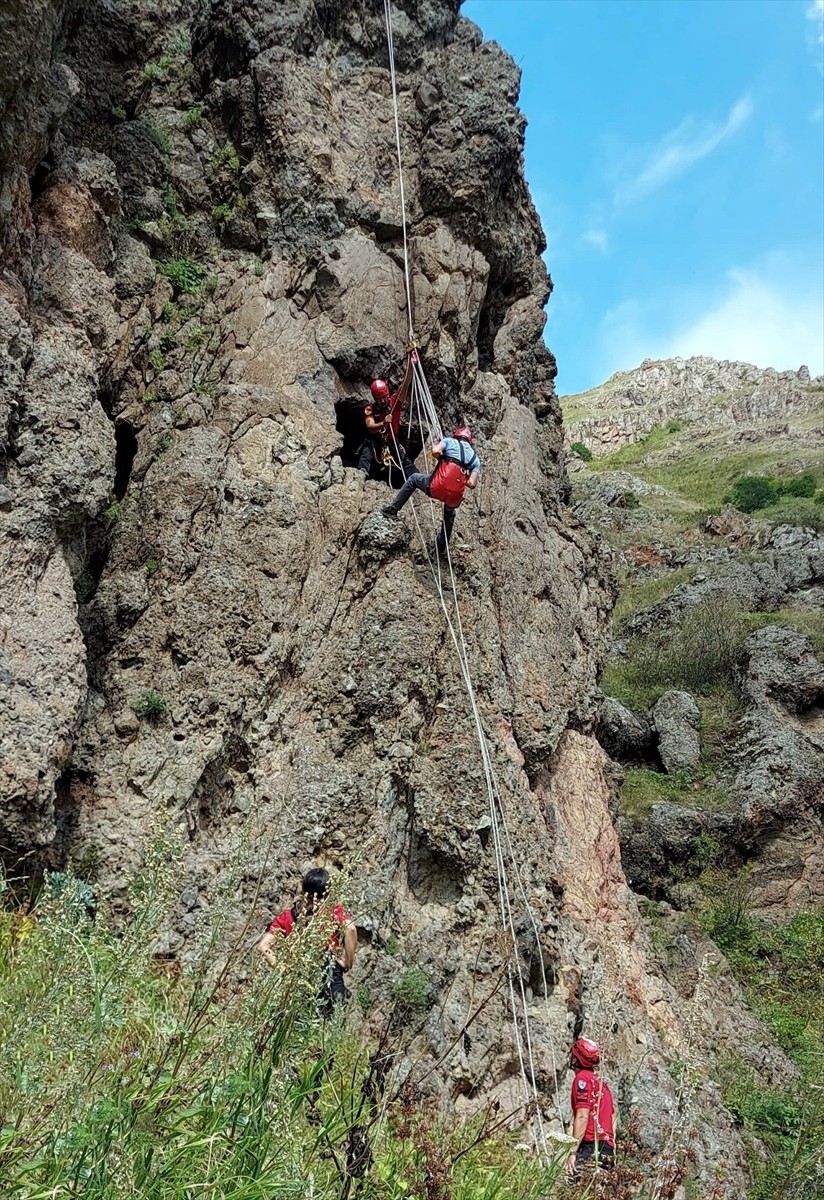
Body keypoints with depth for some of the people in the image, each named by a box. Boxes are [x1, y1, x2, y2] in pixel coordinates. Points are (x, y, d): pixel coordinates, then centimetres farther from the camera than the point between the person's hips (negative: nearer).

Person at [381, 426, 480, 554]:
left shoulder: (449, 441, 12)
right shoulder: (475, 458, 19)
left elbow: (436, 451, -10)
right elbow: (472, 484, 5)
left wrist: (433, 448, 14)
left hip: (438, 487, -3)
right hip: (456, 496, 3)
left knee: (413, 479, 28)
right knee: (450, 514, 39)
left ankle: (392, 510, 25)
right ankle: (442, 546, 45)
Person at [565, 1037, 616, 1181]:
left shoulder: (583, 1078, -5)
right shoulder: (600, 1081, 21)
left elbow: (582, 1117, -15)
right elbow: (612, 1116, 20)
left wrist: (573, 1152, -16)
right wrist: (611, 1150, 23)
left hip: (591, 1148, -9)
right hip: (607, 1149, 9)